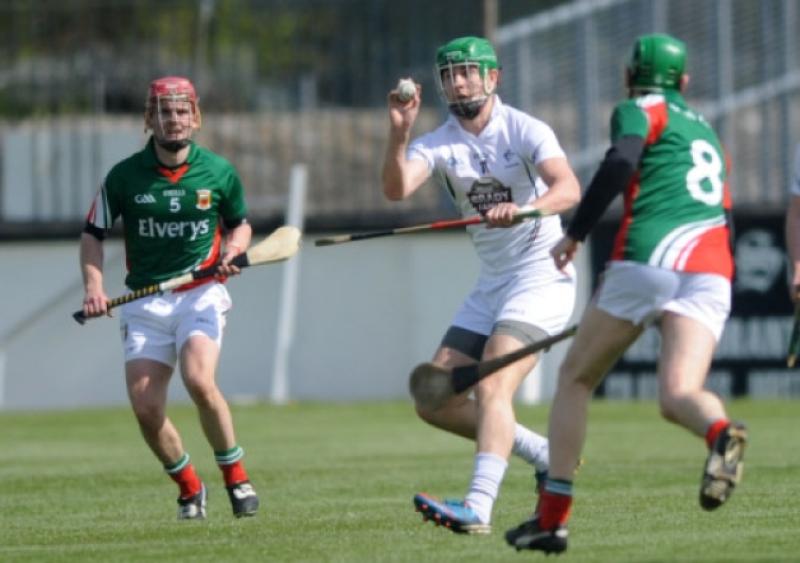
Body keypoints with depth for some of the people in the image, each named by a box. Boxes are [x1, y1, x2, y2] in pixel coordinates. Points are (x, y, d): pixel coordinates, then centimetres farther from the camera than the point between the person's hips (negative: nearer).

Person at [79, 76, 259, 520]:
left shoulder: (218, 172, 1)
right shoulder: (124, 176, 0)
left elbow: (240, 224, 17)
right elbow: (93, 234, 9)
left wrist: (233, 250, -5)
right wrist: (94, 286, -5)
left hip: (201, 295, -2)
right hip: (145, 303, 2)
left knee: (200, 381, -27)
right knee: (146, 409, -8)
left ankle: (237, 478, -9)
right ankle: (190, 488, 16)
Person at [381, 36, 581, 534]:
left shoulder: (525, 130, -11)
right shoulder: (438, 144, 3)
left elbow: (569, 189, -27)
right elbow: (396, 190, -16)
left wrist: (527, 208, -47)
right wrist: (398, 134, -32)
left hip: (542, 274, -7)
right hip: (491, 284, 7)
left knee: (492, 387, -25)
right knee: (436, 402, 2)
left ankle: (479, 507, -36)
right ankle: (547, 456, 16)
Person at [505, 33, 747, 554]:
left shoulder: (640, 111, 11)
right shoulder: (706, 132, 32)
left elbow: (620, 163, -11)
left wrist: (575, 234, -7)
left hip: (649, 258, -5)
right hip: (713, 272, 5)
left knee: (575, 378, 11)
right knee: (678, 396, -10)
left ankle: (552, 517, 6)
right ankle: (722, 432, -48)